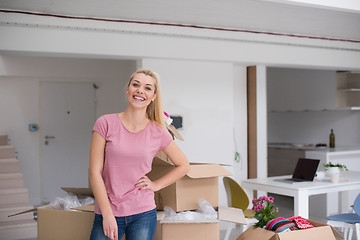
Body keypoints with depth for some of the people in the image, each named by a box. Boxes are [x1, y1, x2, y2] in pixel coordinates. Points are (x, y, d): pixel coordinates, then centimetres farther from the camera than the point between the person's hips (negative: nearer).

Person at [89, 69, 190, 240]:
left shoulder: (158, 133, 1)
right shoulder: (105, 123, -3)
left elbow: (183, 165, 15)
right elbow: (94, 172, -5)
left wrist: (156, 185, 3)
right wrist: (107, 215, -10)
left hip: (143, 214, 1)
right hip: (107, 214, -1)